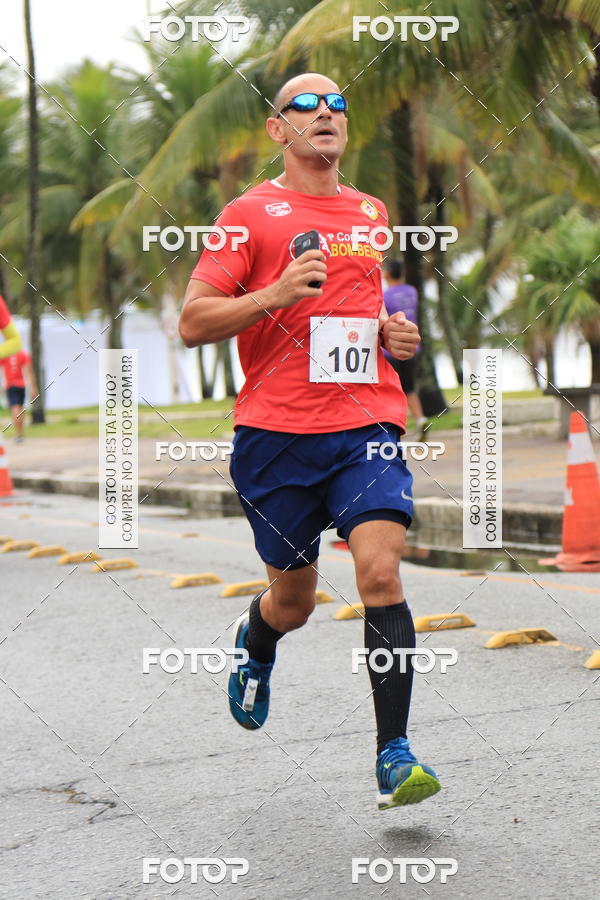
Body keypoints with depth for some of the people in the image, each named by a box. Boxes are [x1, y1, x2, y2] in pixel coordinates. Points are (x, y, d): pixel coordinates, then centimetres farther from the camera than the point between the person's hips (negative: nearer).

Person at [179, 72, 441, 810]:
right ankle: (255, 639, 47)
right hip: (276, 431, -2)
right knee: (294, 597, 9)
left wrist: (394, 331, 12)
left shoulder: (372, 214, 17)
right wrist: (273, 295, -18)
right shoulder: (251, 213, 2)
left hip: (368, 423, 2)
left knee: (381, 570, -17)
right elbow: (192, 323, -3)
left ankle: (393, 755, -13)